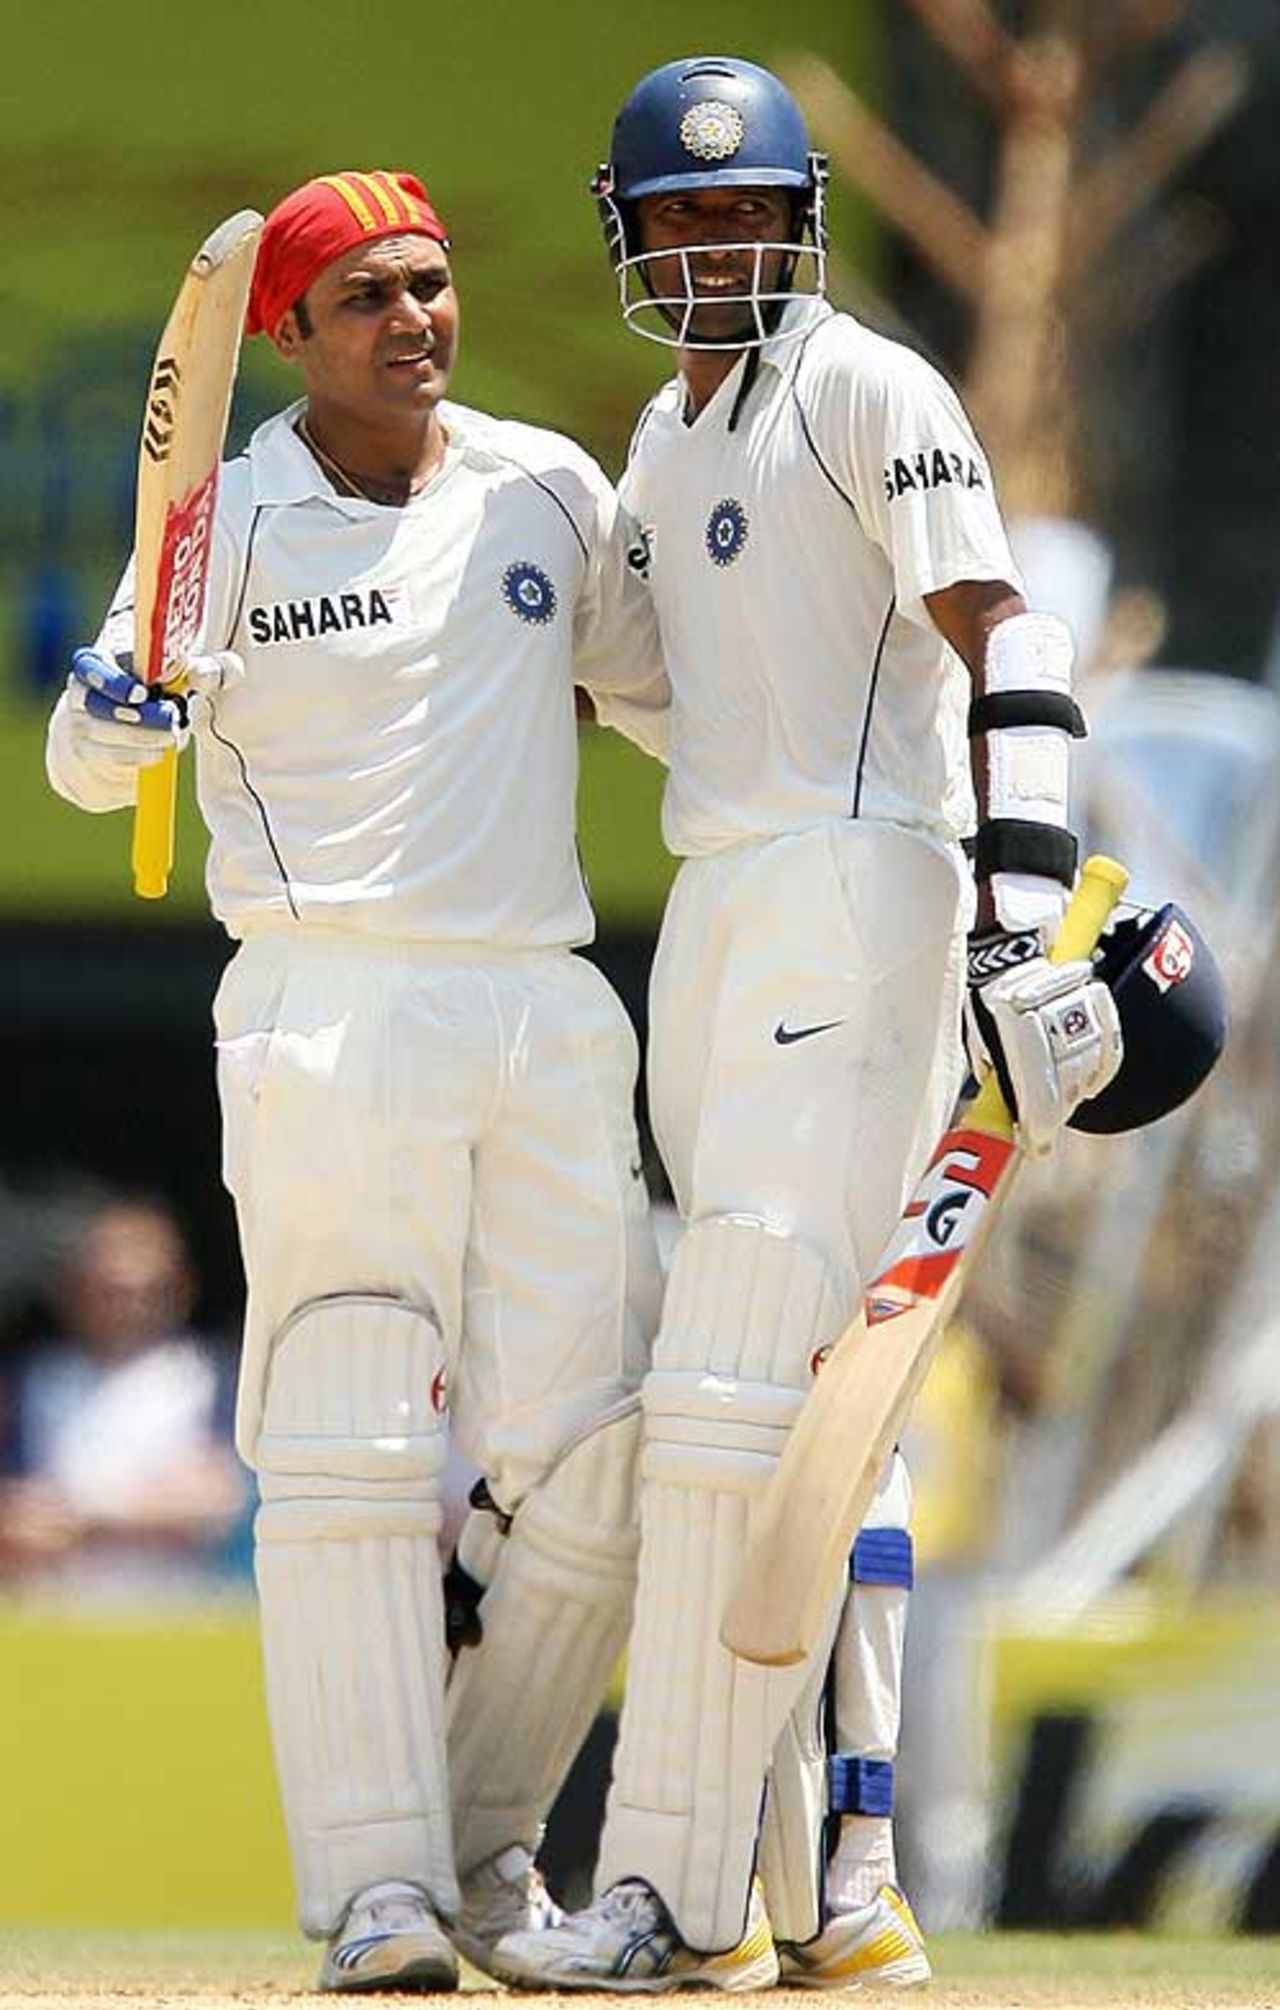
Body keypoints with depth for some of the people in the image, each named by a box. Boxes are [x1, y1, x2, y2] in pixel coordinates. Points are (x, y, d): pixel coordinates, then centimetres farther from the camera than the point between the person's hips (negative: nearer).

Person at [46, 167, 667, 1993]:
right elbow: (92, 764, -2)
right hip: (332, 1020, -4)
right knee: (348, 1448, -8)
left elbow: (666, 689, 23)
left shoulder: (552, 492, 12)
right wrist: (108, 718, -24)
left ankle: (486, 1831, 16)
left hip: (547, 1018, 4)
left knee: (595, 1455, 0)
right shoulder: (231, 521, 1)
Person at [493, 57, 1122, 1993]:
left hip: (857, 888, -9)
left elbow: (1007, 646, -16)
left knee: (741, 1381, -15)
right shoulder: (667, 439, 20)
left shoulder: (870, 394, -6)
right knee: (818, 1420, 8)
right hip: (713, 921, 9)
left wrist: (1021, 913, -28)